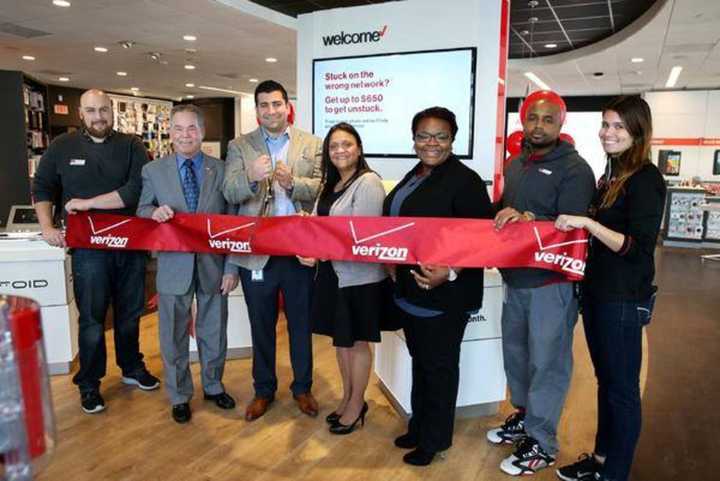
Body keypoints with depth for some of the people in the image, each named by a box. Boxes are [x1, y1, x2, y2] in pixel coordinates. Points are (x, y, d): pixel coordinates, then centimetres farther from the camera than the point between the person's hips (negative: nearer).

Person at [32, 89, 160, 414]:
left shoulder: (131, 146, -1)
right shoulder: (63, 147, 4)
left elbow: (138, 189, -15)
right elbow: (42, 187, 10)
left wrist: (89, 203, -15)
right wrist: (47, 226, -3)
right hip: (88, 247, -1)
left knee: (130, 312, 15)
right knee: (92, 318, 5)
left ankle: (132, 368, 34)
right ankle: (89, 383, 21)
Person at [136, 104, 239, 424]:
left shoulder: (222, 170, -1)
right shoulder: (153, 171, 1)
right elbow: (141, 212, 7)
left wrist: (231, 268, -6)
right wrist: (155, 212, -18)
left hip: (213, 265, 0)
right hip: (174, 267, 0)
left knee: (214, 332, 15)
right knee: (174, 336, 12)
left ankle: (213, 386, 38)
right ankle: (179, 396, 32)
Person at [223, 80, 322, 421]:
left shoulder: (312, 145, 4)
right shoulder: (239, 146, 3)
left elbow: (322, 189, -6)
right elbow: (229, 192, -8)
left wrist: (292, 182, -25)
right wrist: (251, 177, -29)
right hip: (255, 251, 0)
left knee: (301, 323, 13)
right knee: (261, 325, 14)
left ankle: (302, 387, 33)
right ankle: (263, 390, 33)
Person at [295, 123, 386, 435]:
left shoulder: (368, 183, -15)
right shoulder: (330, 184, 12)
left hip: (359, 276, -8)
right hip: (333, 272, 8)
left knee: (356, 342, 7)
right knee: (340, 339, 18)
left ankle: (357, 405, 25)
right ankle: (347, 397, 35)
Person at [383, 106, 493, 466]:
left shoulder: (464, 180, -15)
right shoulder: (414, 176, 12)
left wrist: (449, 273, -29)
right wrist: (392, 261, 9)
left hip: (445, 292, -8)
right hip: (410, 287, 8)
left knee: (439, 365, 7)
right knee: (420, 361, 20)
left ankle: (435, 439, 25)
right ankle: (419, 427, 37)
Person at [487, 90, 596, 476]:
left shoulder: (574, 168, -10)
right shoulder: (515, 165, 12)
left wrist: (528, 219, -31)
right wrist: (501, 219, 1)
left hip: (552, 282, -7)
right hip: (515, 278, 7)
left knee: (546, 362, 2)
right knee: (515, 351, 18)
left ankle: (541, 443, 17)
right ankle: (524, 415, 38)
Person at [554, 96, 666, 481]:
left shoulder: (646, 179, -14)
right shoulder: (611, 175, 10)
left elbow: (638, 247, -20)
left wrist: (587, 223, -26)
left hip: (624, 300, -8)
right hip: (597, 292, 8)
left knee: (622, 388, 6)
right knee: (605, 381, 19)